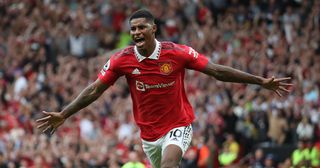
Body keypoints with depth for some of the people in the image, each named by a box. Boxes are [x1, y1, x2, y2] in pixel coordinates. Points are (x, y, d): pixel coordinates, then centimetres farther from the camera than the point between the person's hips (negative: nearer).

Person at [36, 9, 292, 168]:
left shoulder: (177, 53, -15)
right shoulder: (122, 59, -10)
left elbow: (218, 71, -10)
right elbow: (95, 90, -5)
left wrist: (261, 81, -12)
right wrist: (63, 115, -10)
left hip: (178, 126, -4)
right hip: (149, 133, 4)